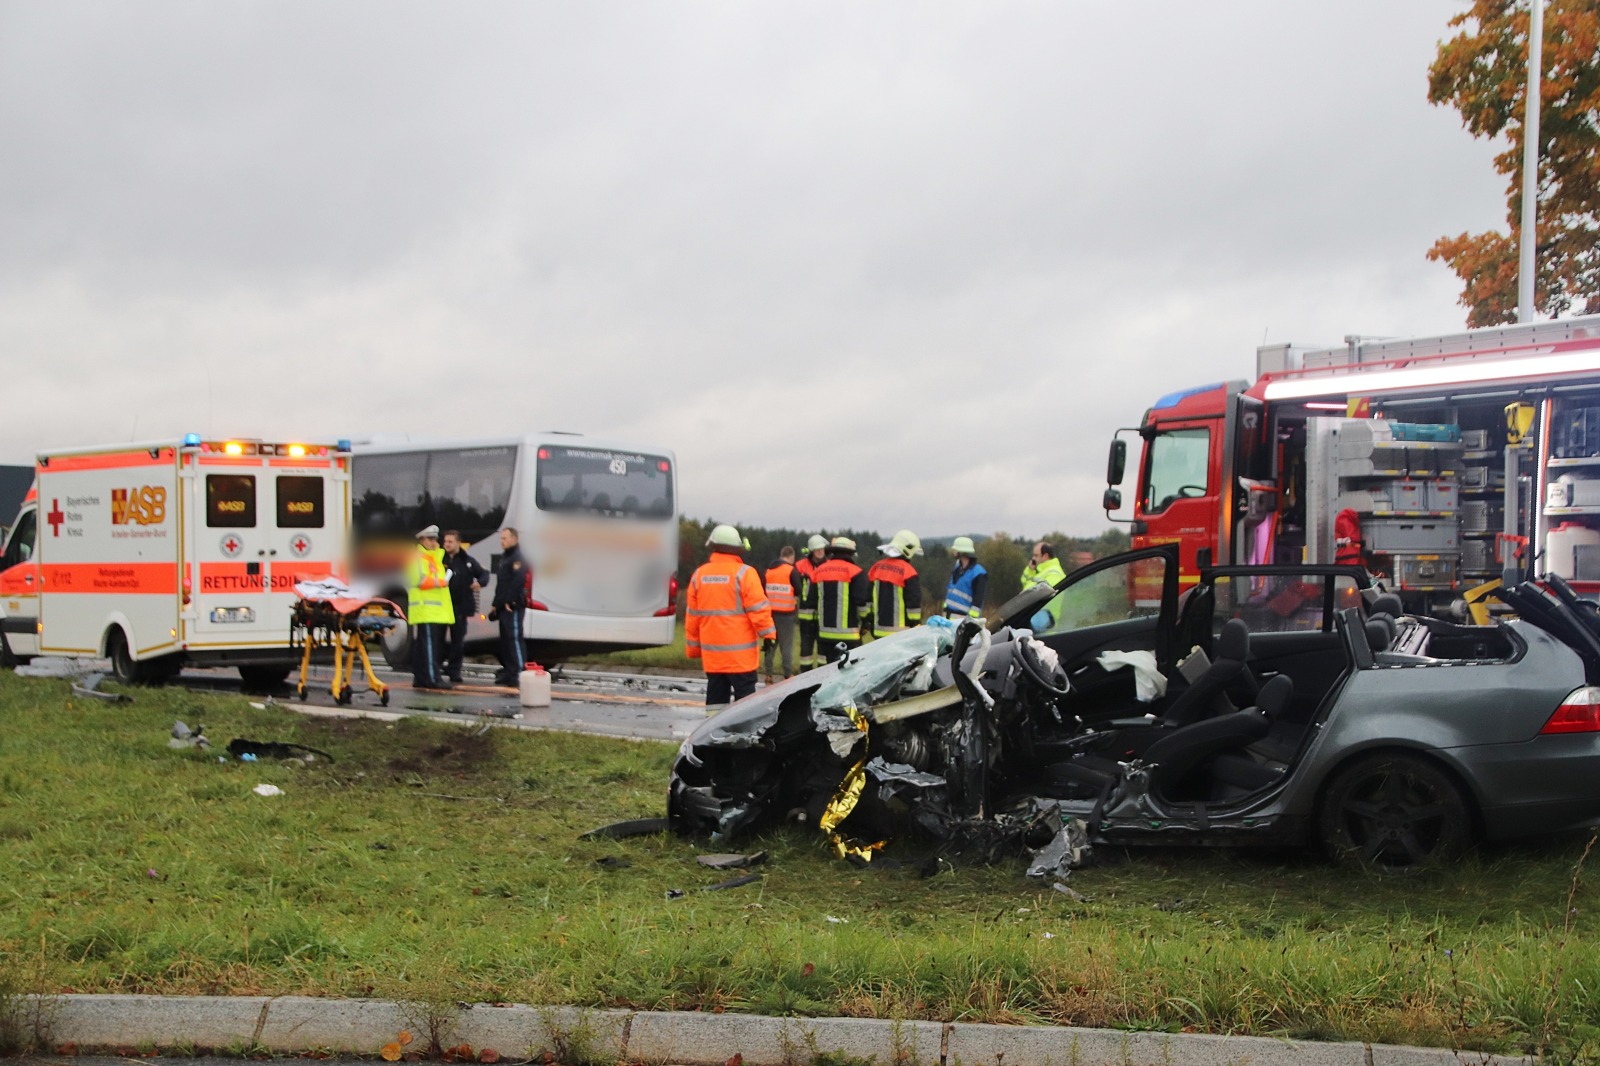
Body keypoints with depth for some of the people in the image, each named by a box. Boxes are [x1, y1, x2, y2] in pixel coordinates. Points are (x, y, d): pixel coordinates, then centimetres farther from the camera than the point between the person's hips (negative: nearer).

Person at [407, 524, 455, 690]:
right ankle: (433, 678, -17)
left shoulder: (436, 557, 25)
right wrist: (441, 582, -11)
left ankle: (420, 677, 14)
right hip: (425, 611, -9)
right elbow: (421, 580, -18)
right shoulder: (417, 558, -5)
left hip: (438, 612, 9)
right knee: (428, 644, -13)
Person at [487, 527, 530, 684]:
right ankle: (508, 671, 18)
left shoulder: (518, 557, -10)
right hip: (503, 606, 10)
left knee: (514, 637, -13)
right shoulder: (504, 557, 22)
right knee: (505, 638, 12)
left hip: (513, 606, -10)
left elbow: (518, 581, -21)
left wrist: (510, 602, -23)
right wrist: (495, 604, 20)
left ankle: (519, 672, -15)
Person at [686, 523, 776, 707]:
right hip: (741, 655, -5)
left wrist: (693, 647, 19)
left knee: (715, 701, 11)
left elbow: (692, 616, 11)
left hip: (712, 654, 5)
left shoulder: (699, 575, 6)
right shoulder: (744, 573, -10)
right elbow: (758, 609, -13)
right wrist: (768, 635, -5)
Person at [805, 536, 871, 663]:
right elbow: (862, 601, -10)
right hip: (847, 632, -6)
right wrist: (864, 620, 6)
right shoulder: (855, 572, -7)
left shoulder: (819, 571, 11)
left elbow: (812, 601, 13)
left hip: (824, 632, 6)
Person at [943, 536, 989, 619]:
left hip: (963, 618, -9)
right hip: (950, 616, 9)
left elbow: (978, 600, -17)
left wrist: (971, 618, -21)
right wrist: (945, 610, 20)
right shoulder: (957, 568, 14)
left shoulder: (978, 574, -14)